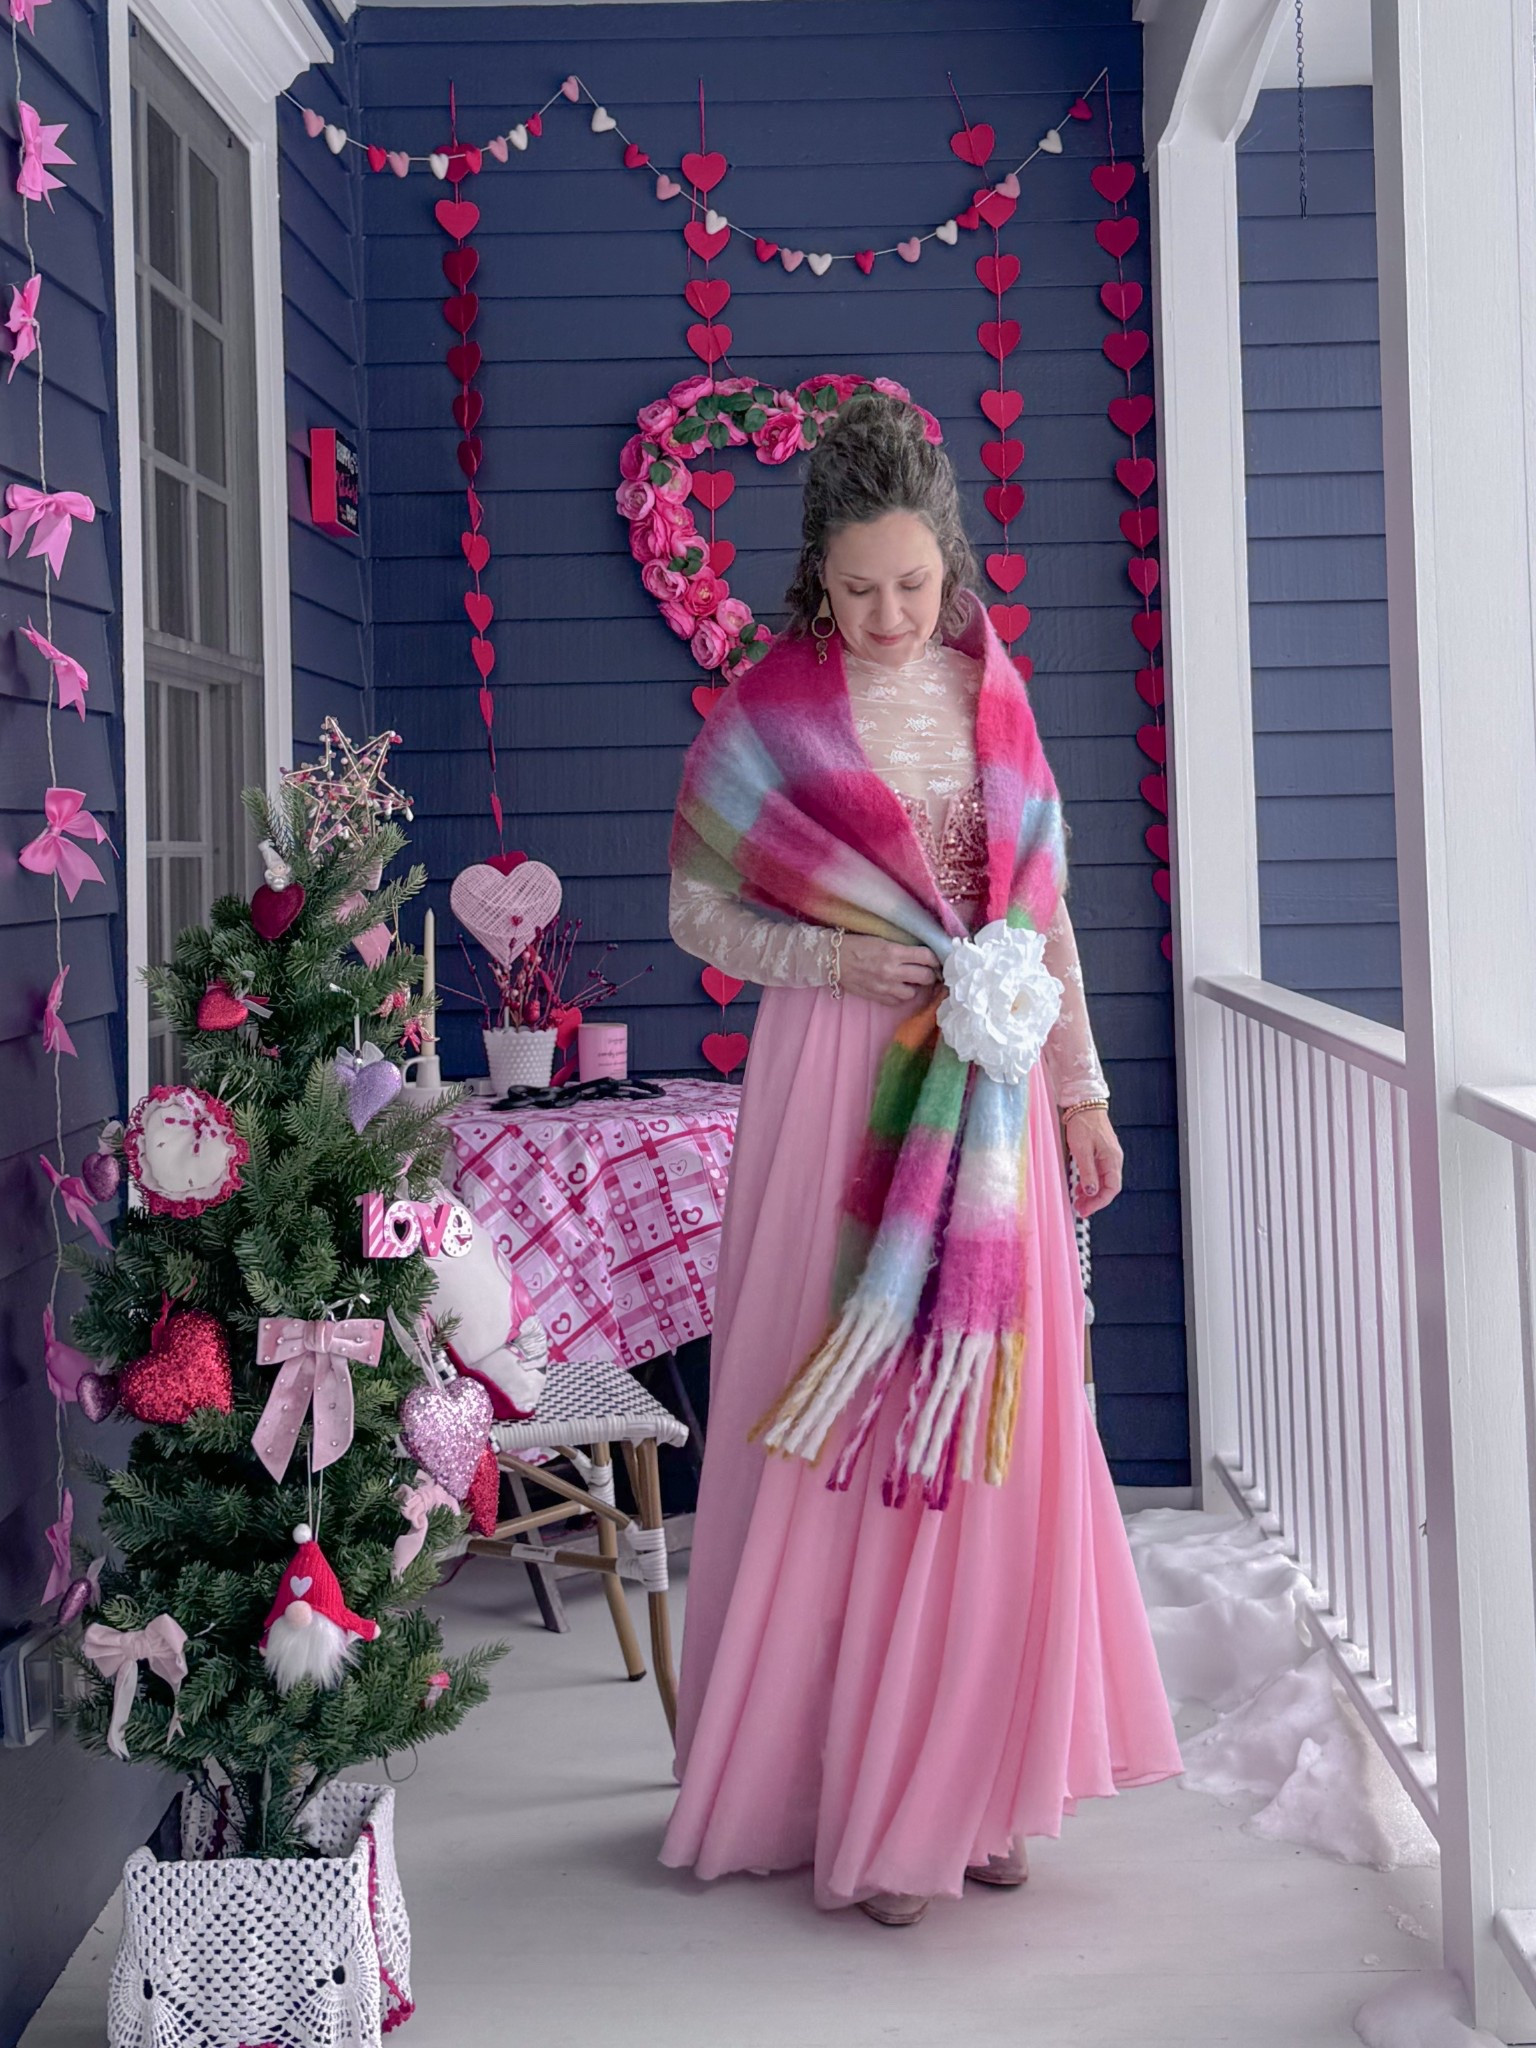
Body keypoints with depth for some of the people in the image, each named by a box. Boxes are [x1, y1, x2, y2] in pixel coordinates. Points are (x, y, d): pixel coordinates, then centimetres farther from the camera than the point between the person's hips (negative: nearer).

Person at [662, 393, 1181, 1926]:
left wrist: (1080, 1091, 11)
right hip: (839, 1095, -4)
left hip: (988, 1095, 4)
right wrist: (836, 962, -14)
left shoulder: (991, 693, 9)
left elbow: (1043, 908, 14)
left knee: (990, 1427, 5)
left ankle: (966, 1781, 17)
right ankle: (852, 1805, 6)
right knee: (841, 1423, -3)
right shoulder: (770, 712, -2)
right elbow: (698, 907, 1)